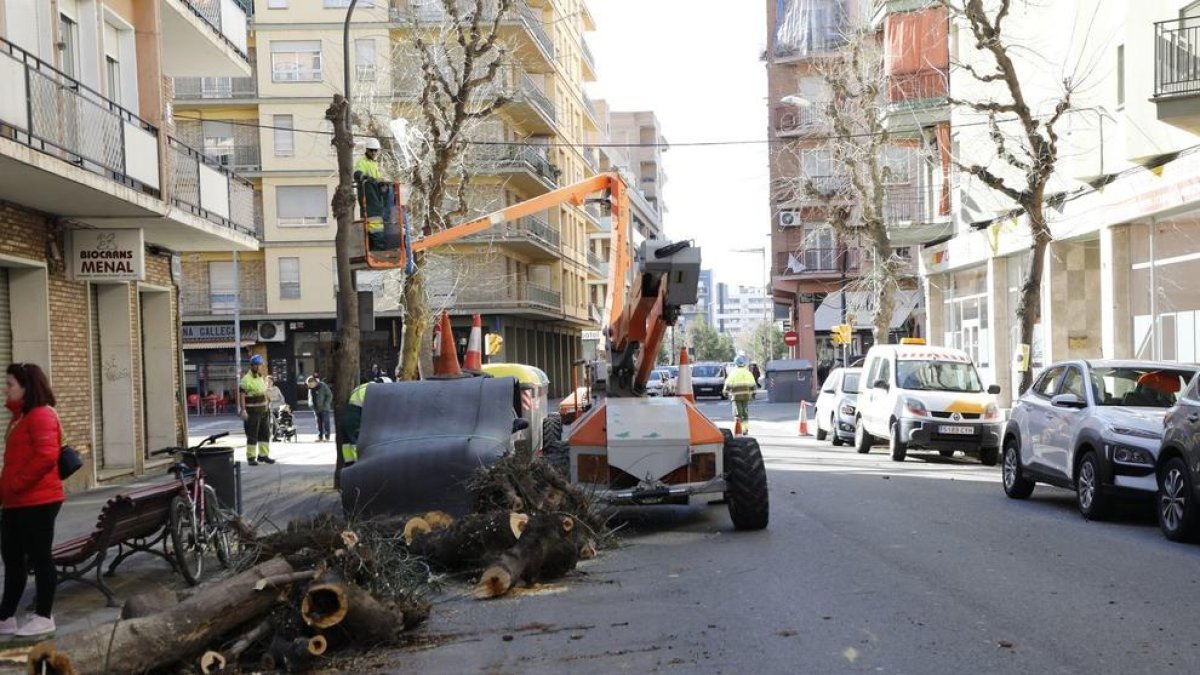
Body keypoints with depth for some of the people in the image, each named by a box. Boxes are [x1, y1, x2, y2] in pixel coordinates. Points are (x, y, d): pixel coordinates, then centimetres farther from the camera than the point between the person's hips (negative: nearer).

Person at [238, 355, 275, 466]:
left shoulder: (261, 377, 13)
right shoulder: (246, 379, -13)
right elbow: (241, 395, -19)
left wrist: (267, 407, 20)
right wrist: (243, 410, -27)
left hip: (263, 411, 8)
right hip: (252, 412, -8)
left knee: (265, 434, 11)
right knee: (252, 436, -4)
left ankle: (263, 455, 21)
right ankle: (251, 457, 2)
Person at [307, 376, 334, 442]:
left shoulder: (323, 386, -11)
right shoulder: (310, 388, 9)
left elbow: (329, 395, -9)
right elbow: (310, 396, 22)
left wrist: (325, 404, -15)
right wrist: (311, 405, 8)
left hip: (324, 408, -6)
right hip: (316, 409, 6)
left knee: (325, 422, -6)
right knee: (319, 422, 6)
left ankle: (327, 436, -4)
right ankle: (320, 436, 9)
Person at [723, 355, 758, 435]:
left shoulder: (733, 373, -4)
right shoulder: (747, 373, 6)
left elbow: (728, 384, -4)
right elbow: (753, 384, 8)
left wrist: (726, 392, 8)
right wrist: (753, 393, 18)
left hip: (736, 395, -3)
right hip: (746, 395, 3)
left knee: (737, 413, 0)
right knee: (745, 413, 13)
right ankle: (745, 429, 14)